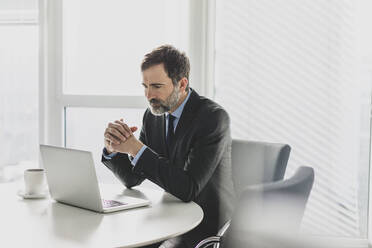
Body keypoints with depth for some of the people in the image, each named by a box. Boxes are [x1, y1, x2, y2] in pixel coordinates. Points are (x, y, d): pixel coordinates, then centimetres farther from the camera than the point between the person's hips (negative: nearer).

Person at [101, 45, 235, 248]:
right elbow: (132, 179, 5)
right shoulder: (152, 116, 2)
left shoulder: (214, 117, -20)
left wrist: (137, 149, -28)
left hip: (205, 224, -6)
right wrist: (112, 148, -15)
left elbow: (188, 189, -27)